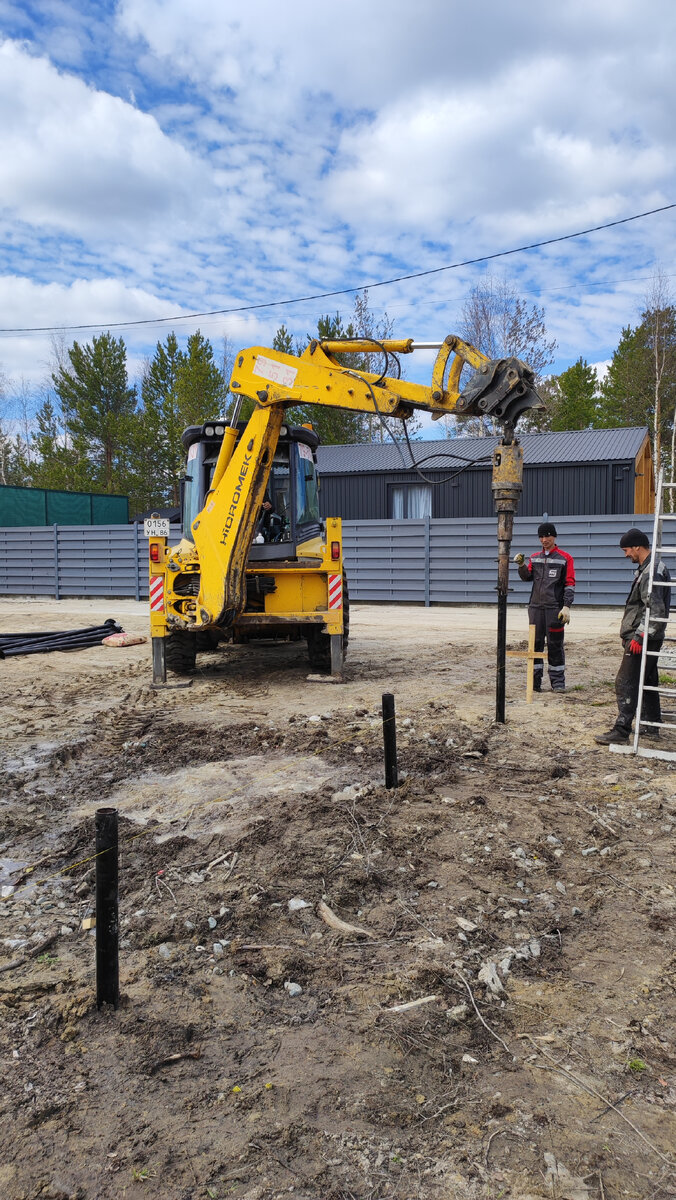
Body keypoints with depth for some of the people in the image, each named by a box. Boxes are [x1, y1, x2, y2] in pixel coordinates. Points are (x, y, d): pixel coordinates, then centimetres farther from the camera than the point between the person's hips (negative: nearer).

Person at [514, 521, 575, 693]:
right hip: (536, 607, 4)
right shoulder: (534, 557, 14)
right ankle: (535, 680, 11)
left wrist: (566, 606, -11)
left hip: (555, 608, -4)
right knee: (535, 643, 5)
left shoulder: (565, 558, 1)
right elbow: (527, 577, 8)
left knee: (555, 644, 0)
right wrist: (521, 565, -11)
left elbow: (570, 584, -3)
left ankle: (558, 681, 8)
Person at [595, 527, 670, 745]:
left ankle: (621, 730, -6)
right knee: (648, 681, 16)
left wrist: (639, 636, -22)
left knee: (626, 682, -8)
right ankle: (651, 726, 26)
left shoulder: (650, 573, -20)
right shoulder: (655, 568, 14)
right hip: (649, 637, 11)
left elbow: (655, 611, -25)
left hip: (641, 639, -11)